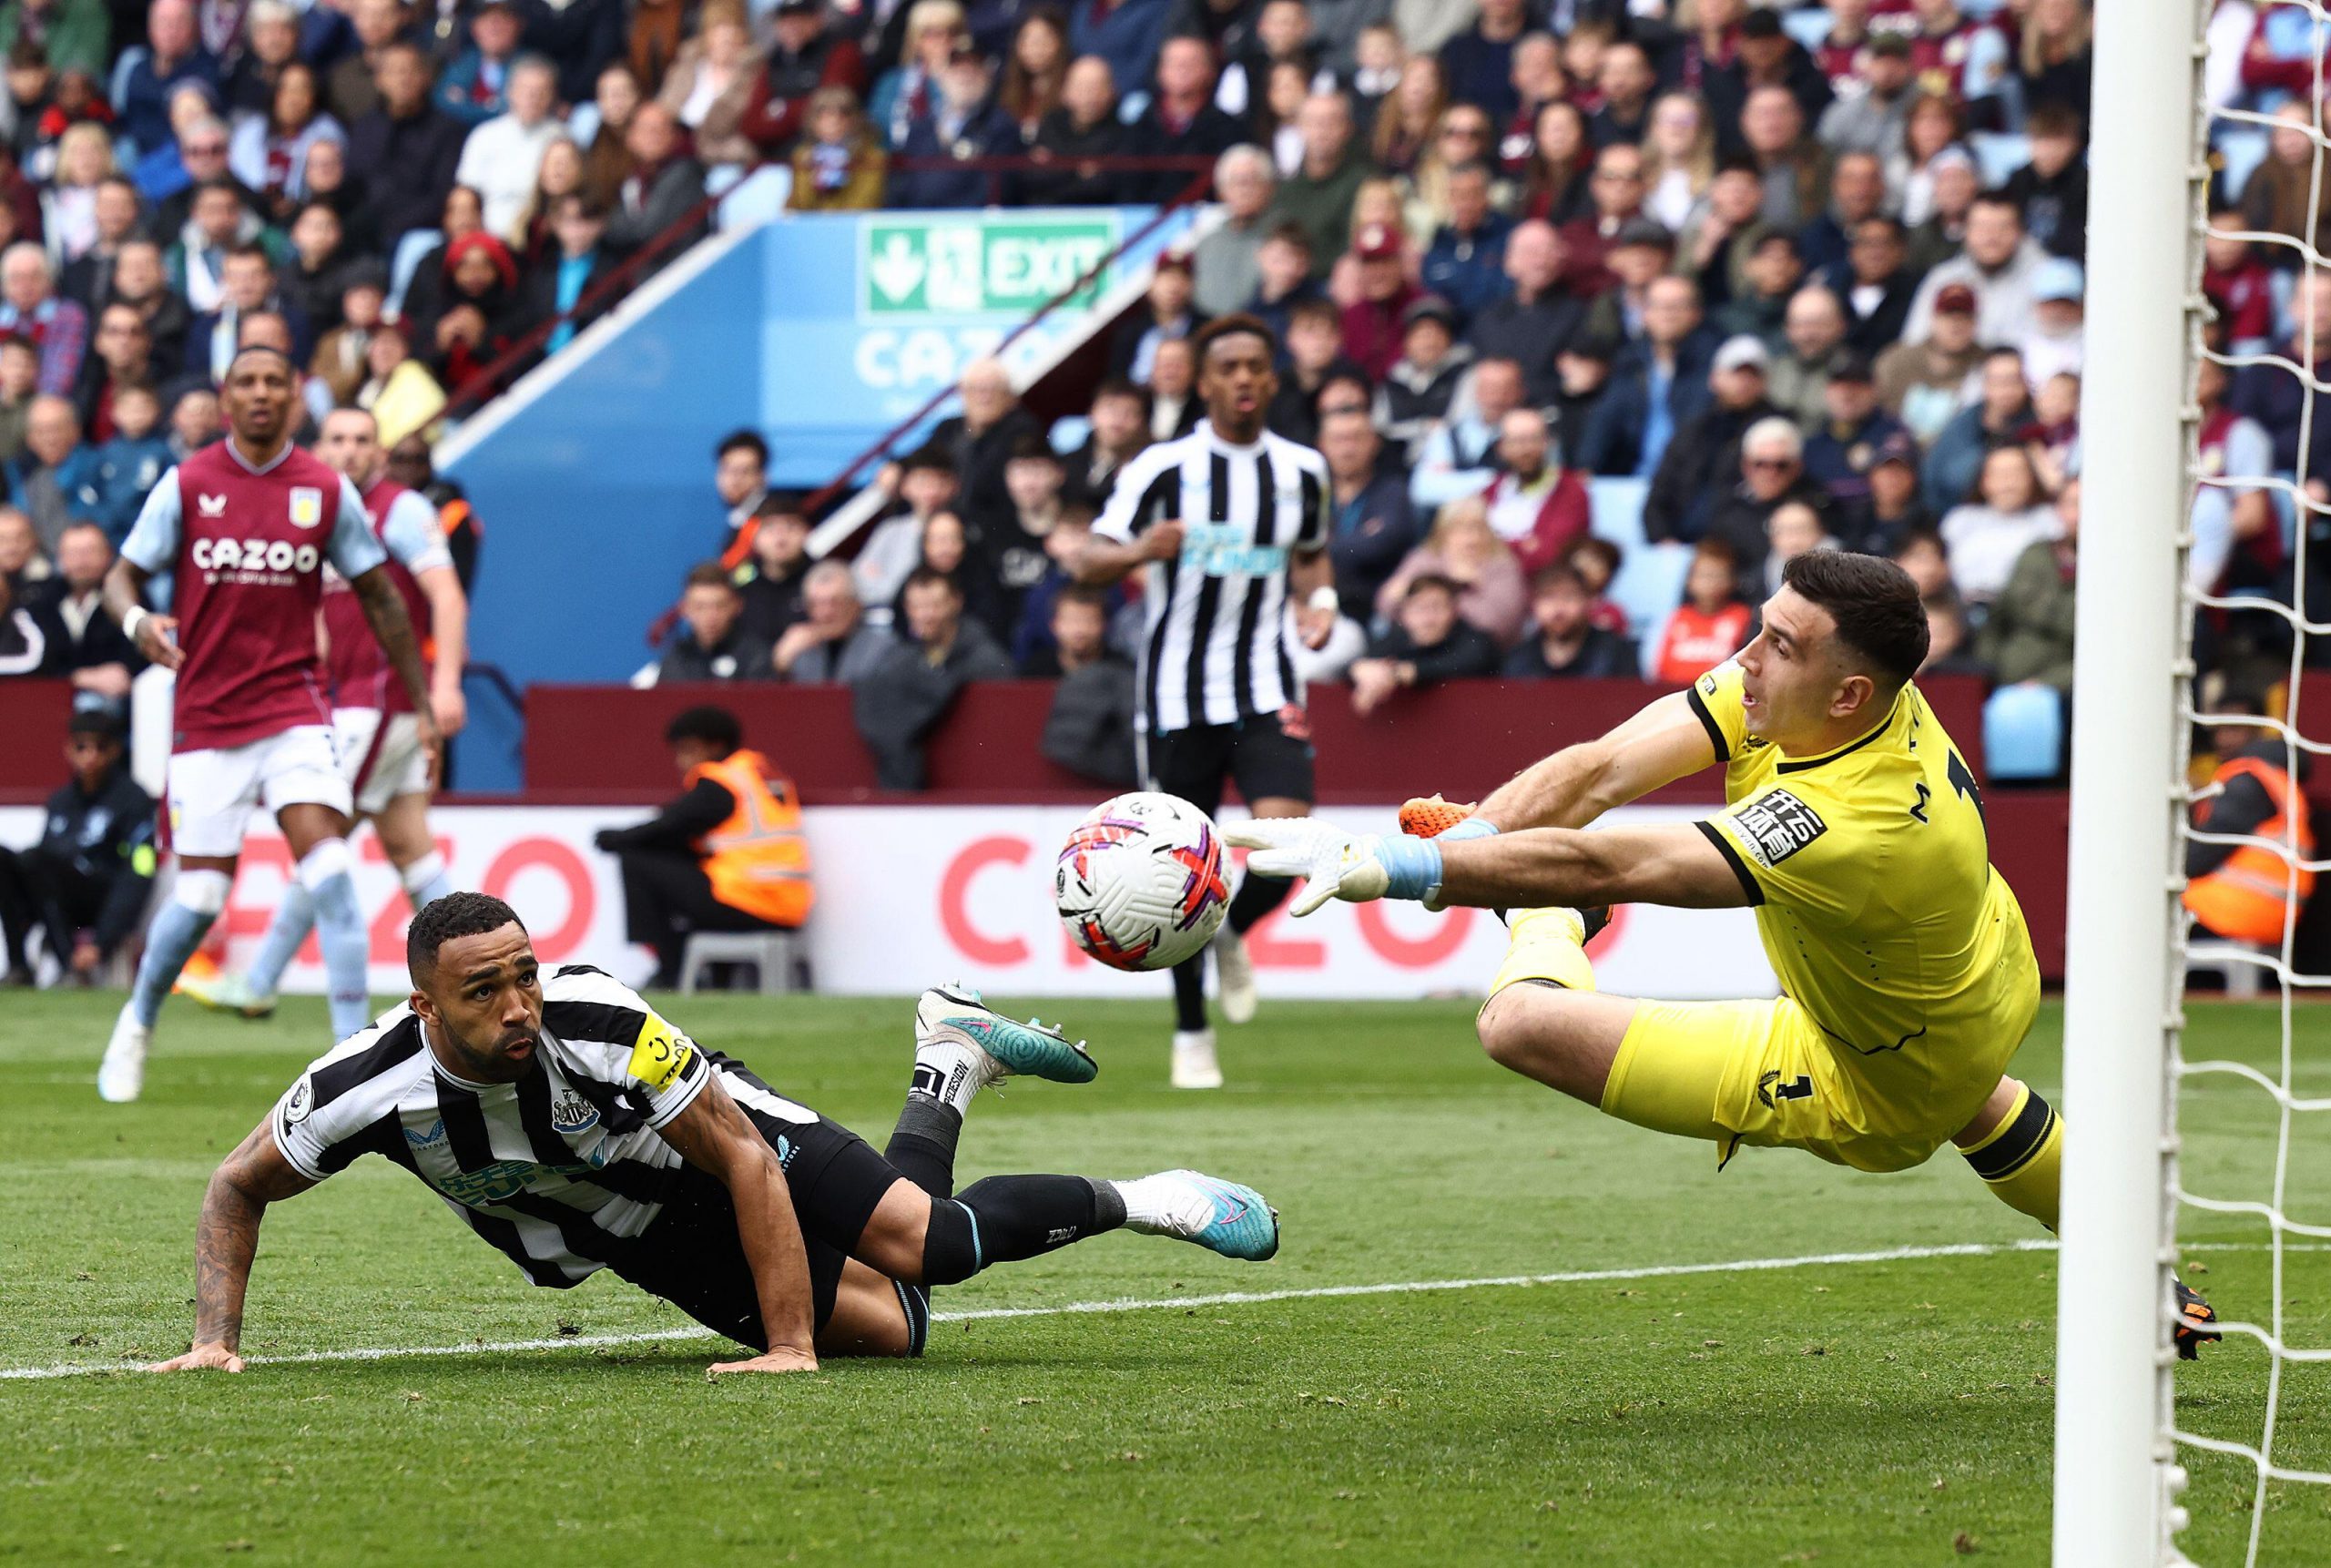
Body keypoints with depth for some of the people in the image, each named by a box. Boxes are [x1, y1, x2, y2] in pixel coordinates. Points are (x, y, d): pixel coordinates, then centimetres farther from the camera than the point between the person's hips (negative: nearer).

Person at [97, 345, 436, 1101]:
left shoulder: (327, 491, 2)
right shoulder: (186, 485, 0)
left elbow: (379, 597, 11)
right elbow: (122, 576, 3)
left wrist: (423, 705, 9)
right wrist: (137, 619, -21)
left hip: (293, 708, 1)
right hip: (205, 718, -1)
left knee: (329, 868, -17)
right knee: (200, 897, -2)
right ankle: (136, 1025, 26)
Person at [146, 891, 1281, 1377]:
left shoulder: (603, 1029, -37)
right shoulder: (366, 1088, -30)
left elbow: (747, 1162, -30)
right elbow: (238, 1191, -13)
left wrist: (791, 1351, -33)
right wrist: (216, 1340, -26)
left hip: (713, 1143, -2)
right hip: (642, 1240, 2)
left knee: (924, 1243, -24)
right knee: (889, 1327, -4)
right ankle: (952, 1070, 25)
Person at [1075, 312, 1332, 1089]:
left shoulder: (1302, 470, 5)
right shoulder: (1163, 468, -6)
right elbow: (1089, 562, -9)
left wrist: (1317, 601, 1)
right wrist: (1139, 551, -30)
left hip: (1266, 689, 2)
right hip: (1178, 693, -1)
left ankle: (1231, 936, 15)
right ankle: (1191, 1034, 19)